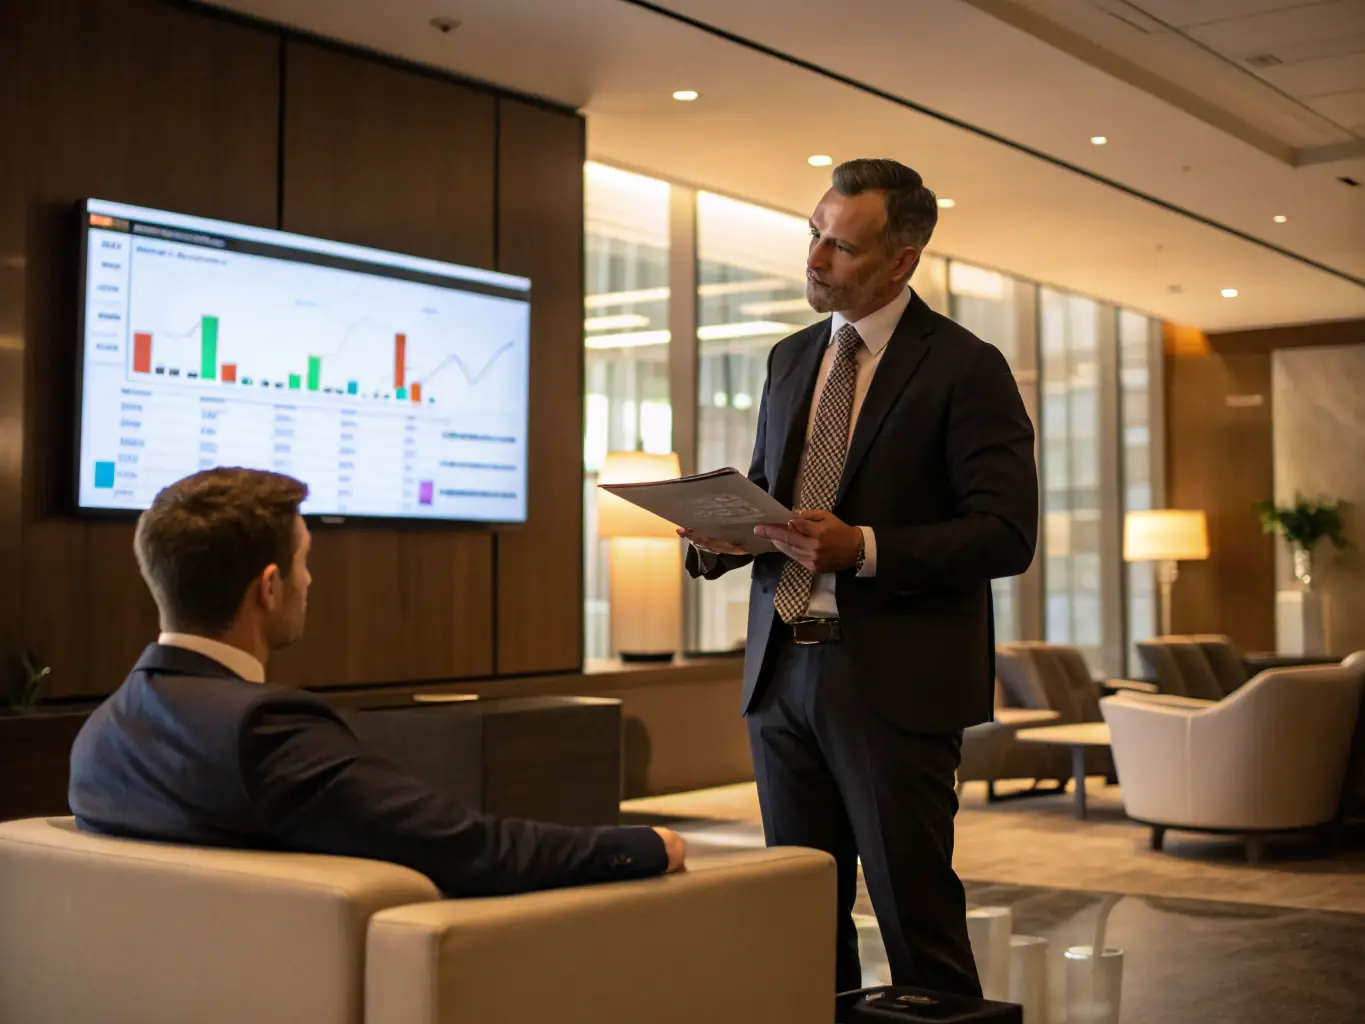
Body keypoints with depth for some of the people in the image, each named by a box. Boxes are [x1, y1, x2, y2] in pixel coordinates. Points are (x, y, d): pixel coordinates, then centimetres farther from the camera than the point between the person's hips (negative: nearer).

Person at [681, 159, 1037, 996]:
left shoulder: (965, 368, -6)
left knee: (918, 920, 0)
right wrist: (723, 536, -1)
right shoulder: (791, 360, 14)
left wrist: (863, 549, -23)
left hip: (894, 682, -6)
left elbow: (1007, 535, -12)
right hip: (783, 670, 6)